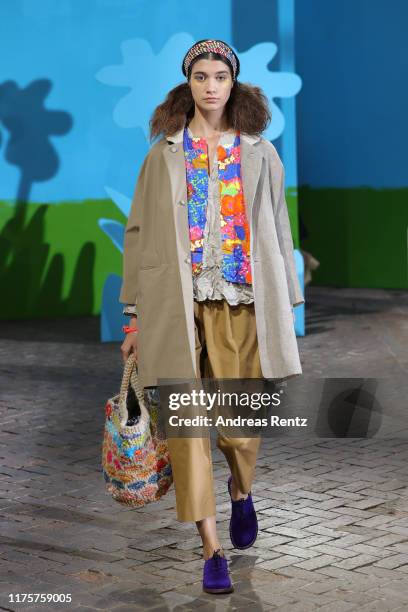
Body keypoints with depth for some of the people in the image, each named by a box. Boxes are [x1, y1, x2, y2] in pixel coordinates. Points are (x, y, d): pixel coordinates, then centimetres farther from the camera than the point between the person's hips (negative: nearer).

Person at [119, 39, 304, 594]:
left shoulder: (260, 154, 9)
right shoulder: (164, 154, 8)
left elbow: (277, 232, 10)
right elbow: (140, 234, 6)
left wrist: (285, 309, 6)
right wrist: (137, 317, 2)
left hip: (241, 302, 0)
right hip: (178, 303, 0)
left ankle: (241, 489, 36)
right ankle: (211, 546, 1)